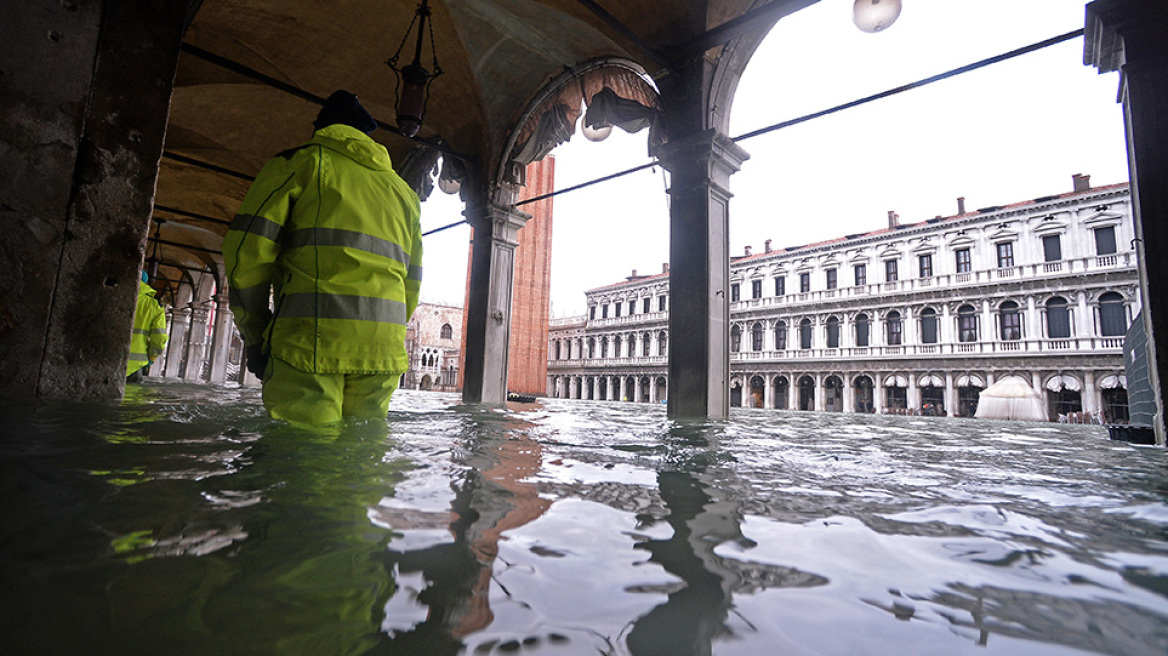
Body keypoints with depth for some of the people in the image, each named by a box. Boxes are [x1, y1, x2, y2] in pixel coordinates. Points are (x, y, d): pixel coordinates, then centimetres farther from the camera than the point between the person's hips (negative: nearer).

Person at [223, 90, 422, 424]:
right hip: (383, 351, 5)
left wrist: (254, 336, 8)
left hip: (310, 342, -4)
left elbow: (248, 250, 1)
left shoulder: (300, 162, 11)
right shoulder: (403, 190, 25)